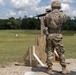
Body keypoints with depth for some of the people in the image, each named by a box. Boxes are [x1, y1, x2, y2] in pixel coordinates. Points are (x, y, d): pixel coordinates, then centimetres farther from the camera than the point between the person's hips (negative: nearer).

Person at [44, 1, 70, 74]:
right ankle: (64, 69, 14)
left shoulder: (47, 15, 0)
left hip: (49, 36, 2)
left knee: (49, 53, 9)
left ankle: (49, 69, 12)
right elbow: (66, 17, 20)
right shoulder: (62, 15, -4)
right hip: (57, 36, -1)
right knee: (61, 53, 9)